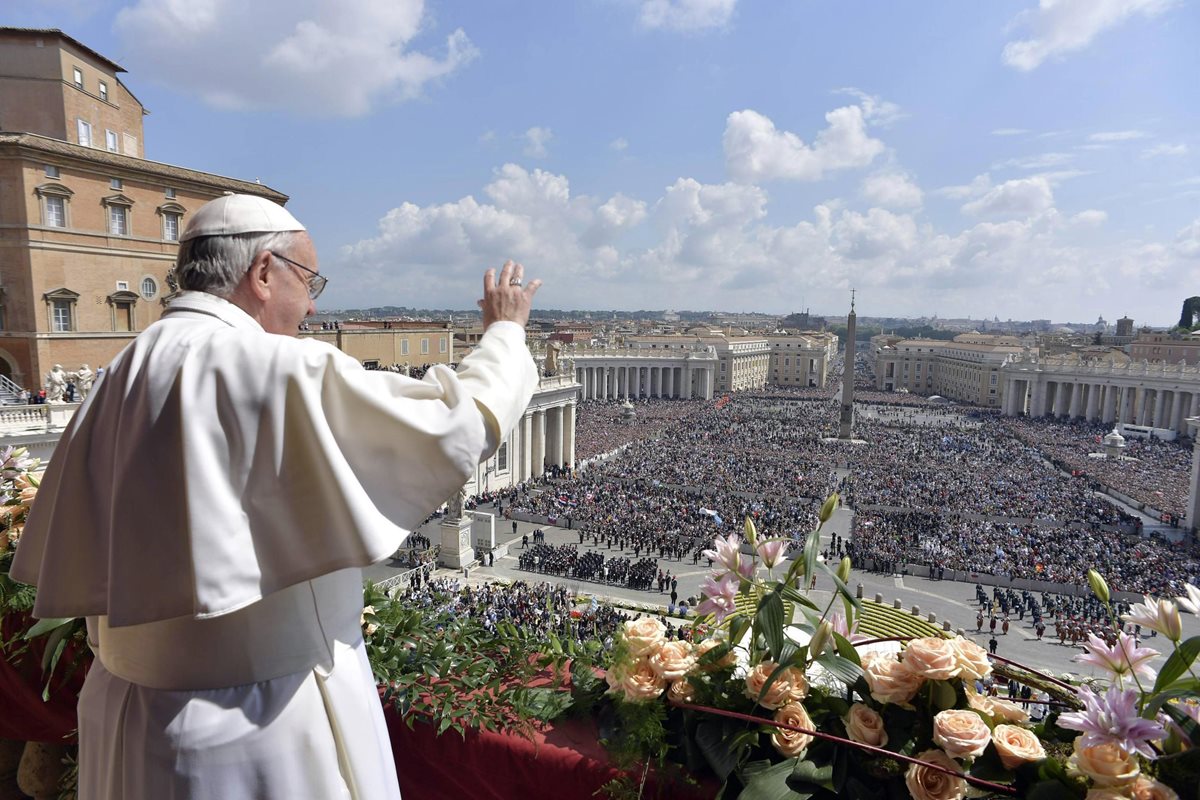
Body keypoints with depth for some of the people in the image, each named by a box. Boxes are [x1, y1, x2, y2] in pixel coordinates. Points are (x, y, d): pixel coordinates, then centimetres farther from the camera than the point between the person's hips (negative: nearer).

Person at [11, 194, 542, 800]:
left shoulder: (121, 376, 0)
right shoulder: (284, 372, -23)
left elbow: (69, 562, 7)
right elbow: (459, 423, -19)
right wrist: (505, 332, -3)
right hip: (264, 725, -7)